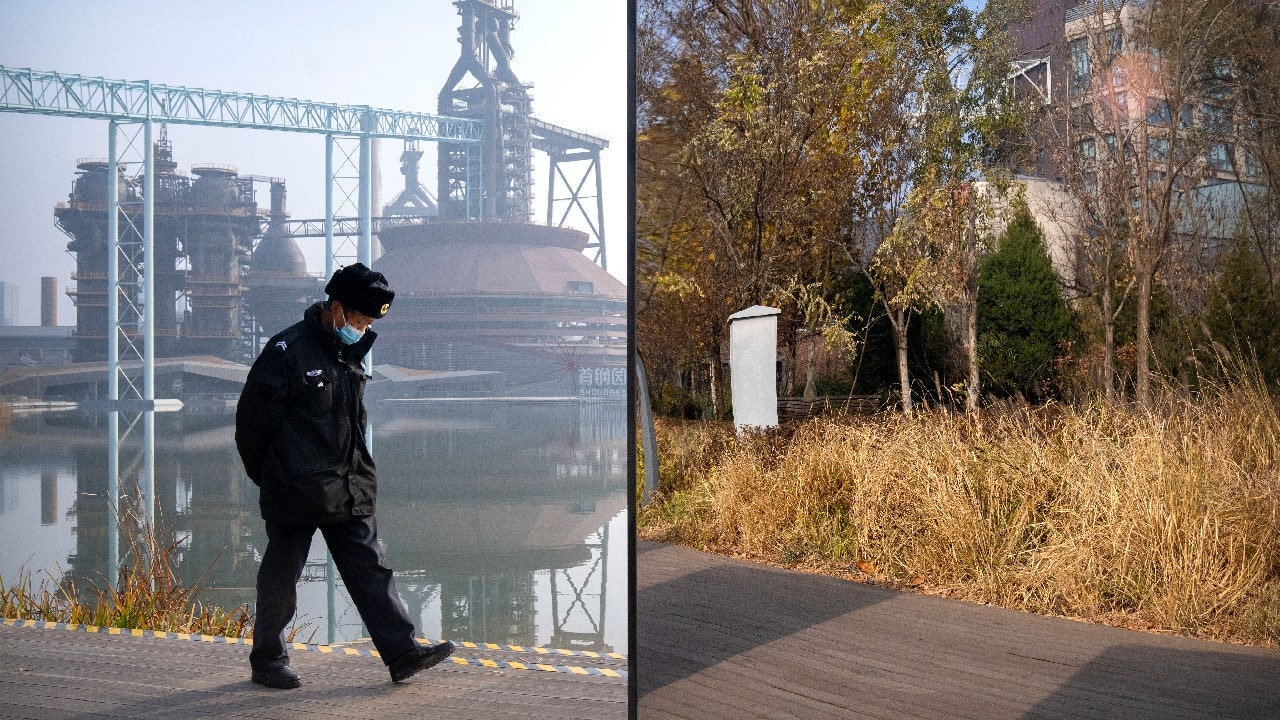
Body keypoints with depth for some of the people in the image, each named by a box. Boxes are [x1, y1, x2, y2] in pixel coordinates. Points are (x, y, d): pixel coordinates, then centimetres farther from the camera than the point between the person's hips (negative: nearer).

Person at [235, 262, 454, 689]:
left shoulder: (350, 353, 12)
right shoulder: (287, 350, -12)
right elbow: (252, 418, -8)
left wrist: (357, 471, 15)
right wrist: (267, 476, 1)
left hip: (350, 490, 7)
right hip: (295, 491, -6)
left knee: (370, 569, 3)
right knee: (280, 577, 6)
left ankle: (402, 652, 2)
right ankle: (267, 660, 20)